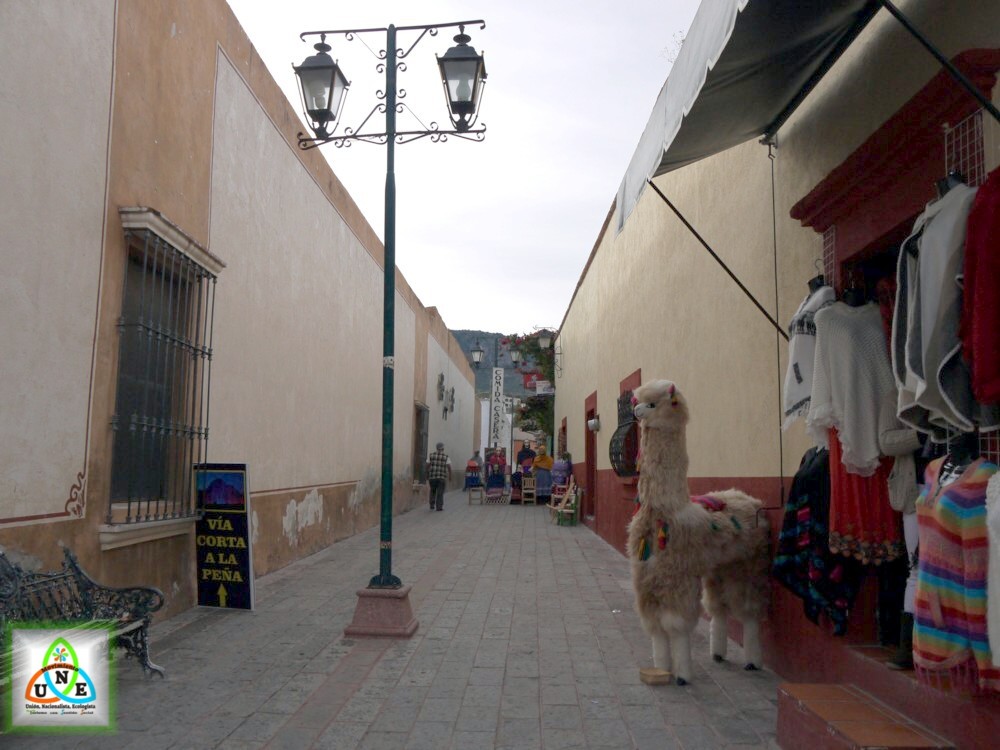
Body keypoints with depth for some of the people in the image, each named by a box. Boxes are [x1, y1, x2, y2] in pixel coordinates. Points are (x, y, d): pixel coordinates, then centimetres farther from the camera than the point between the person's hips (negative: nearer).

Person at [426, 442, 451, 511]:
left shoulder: (431, 455, 3)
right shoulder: (446, 456, -2)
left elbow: (427, 466, 1)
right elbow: (449, 467, -8)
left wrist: (427, 475, 9)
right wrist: (450, 476, 0)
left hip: (432, 476, 2)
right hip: (442, 477, -2)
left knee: (433, 491, 18)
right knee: (440, 492, 3)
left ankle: (432, 506, 15)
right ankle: (439, 507, -1)